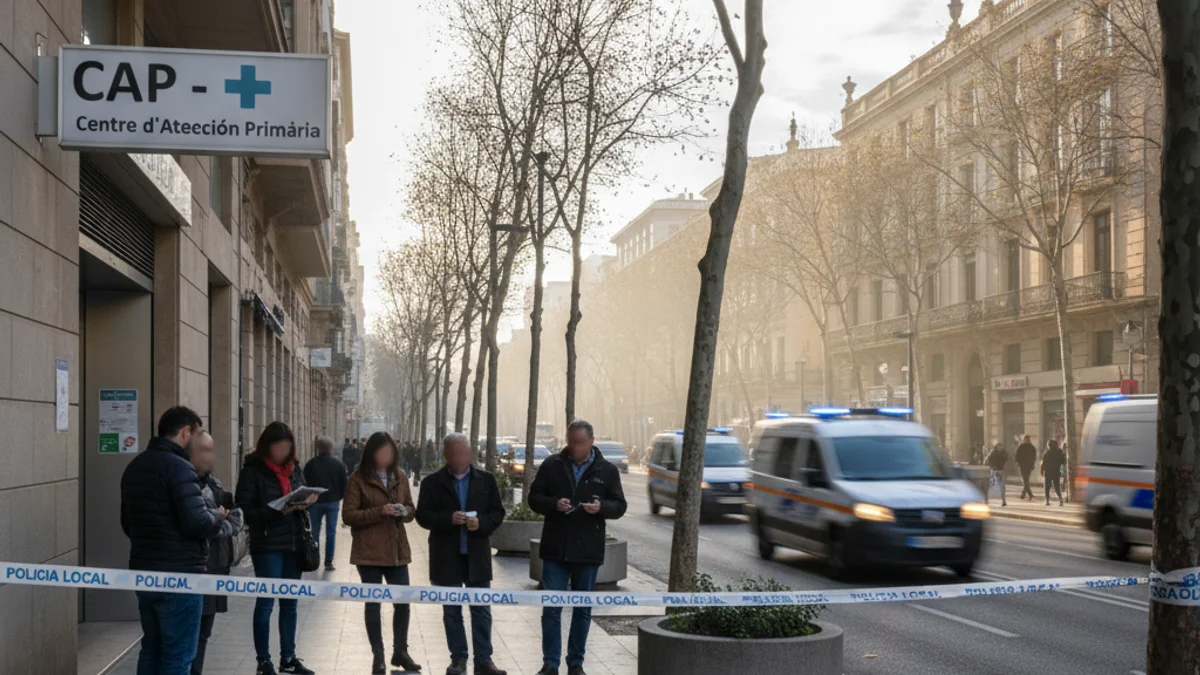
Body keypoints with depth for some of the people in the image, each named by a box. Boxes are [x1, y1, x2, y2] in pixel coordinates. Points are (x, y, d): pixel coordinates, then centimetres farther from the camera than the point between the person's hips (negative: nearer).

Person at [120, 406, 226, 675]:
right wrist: (217, 516, -4)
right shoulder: (179, 467, -16)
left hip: (144, 572, 9)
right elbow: (197, 523, -23)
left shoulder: (134, 467, 12)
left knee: (152, 649, 15)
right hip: (179, 575, -9)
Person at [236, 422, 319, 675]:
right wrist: (278, 511, -24)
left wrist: (307, 502, -3)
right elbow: (245, 511, -13)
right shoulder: (253, 471, -10)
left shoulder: (294, 467, 9)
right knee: (266, 603, 1)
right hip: (267, 547, -6)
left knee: (290, 603, 13)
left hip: (294, 544, 6)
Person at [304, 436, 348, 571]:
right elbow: (344, 484, -2)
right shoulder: (339, 464, -3)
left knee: (315, 532, 11)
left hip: (315, 502, 0)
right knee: (331, 532, 3)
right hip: (332, 502, 0)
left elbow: (305, 484, -1)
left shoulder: (311, 464, -5)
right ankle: (328, 562, 1)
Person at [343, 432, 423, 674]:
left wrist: (405, 512, -8)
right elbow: (348, 515, -11)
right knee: (373, 603, 4)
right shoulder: (358, 480, -7)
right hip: (369, 552, -4)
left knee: (402, 602, 6)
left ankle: (400, 651, 21)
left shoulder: (400, 477, 8)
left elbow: (411, 509, 16)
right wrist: (380, 512, -22)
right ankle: (378, 656, 13)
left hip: (397, 549, 4)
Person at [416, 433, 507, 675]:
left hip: (477, 555, 1)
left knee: (481, 610, 3)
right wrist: (448, 519, -20)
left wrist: (481, 523, -17)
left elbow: (497, 513, 3)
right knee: (451, 611, 7)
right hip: (446, 557, -1)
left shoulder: (486, 479, 4)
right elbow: (423, 516, -5)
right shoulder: (433, 482, 0)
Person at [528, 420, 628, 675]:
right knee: (551, 607, -1)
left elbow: (619, 506, 4)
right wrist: (554, 504, -17)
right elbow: (534, 498, 3)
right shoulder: (551, 465, 1)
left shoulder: (607, 470, 2)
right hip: (555, 549, -1)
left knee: (583, 609, 9)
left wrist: (602, 507, -18)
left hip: (588, 550, 1)